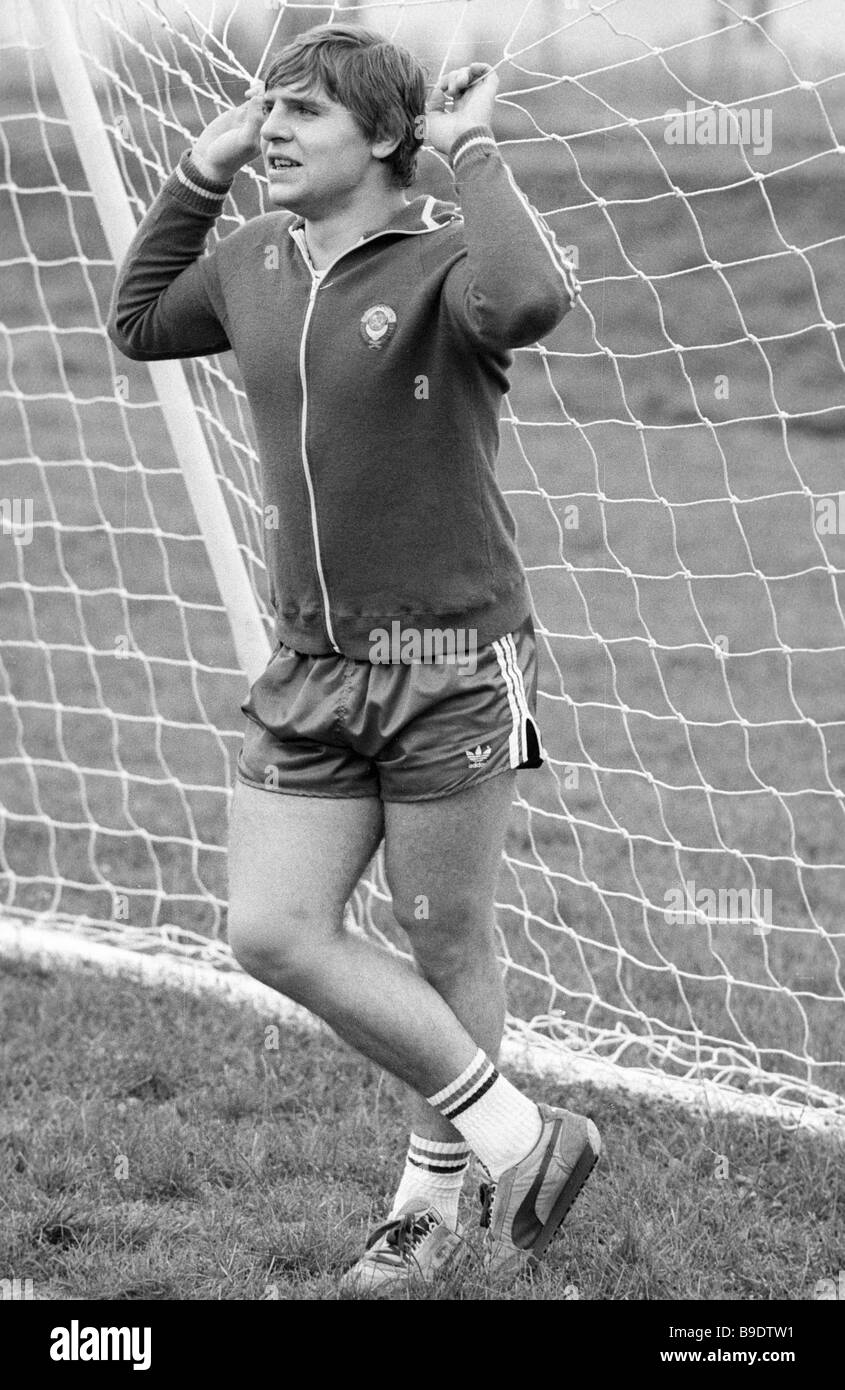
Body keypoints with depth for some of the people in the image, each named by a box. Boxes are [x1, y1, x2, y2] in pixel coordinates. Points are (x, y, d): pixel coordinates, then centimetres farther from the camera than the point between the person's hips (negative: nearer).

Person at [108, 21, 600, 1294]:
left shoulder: (441, 259, -13)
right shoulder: (255, 264, 8)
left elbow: (529, 300, -37)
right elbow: (138, 326, 27)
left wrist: (475, 151, -22)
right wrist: (199, 172, 15)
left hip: (452, 670, -6)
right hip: (309, 668, 7)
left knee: (447, 951, 5)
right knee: (272, 933, -3)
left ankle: (433, 1202, 27)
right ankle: (519, 1139, 11)